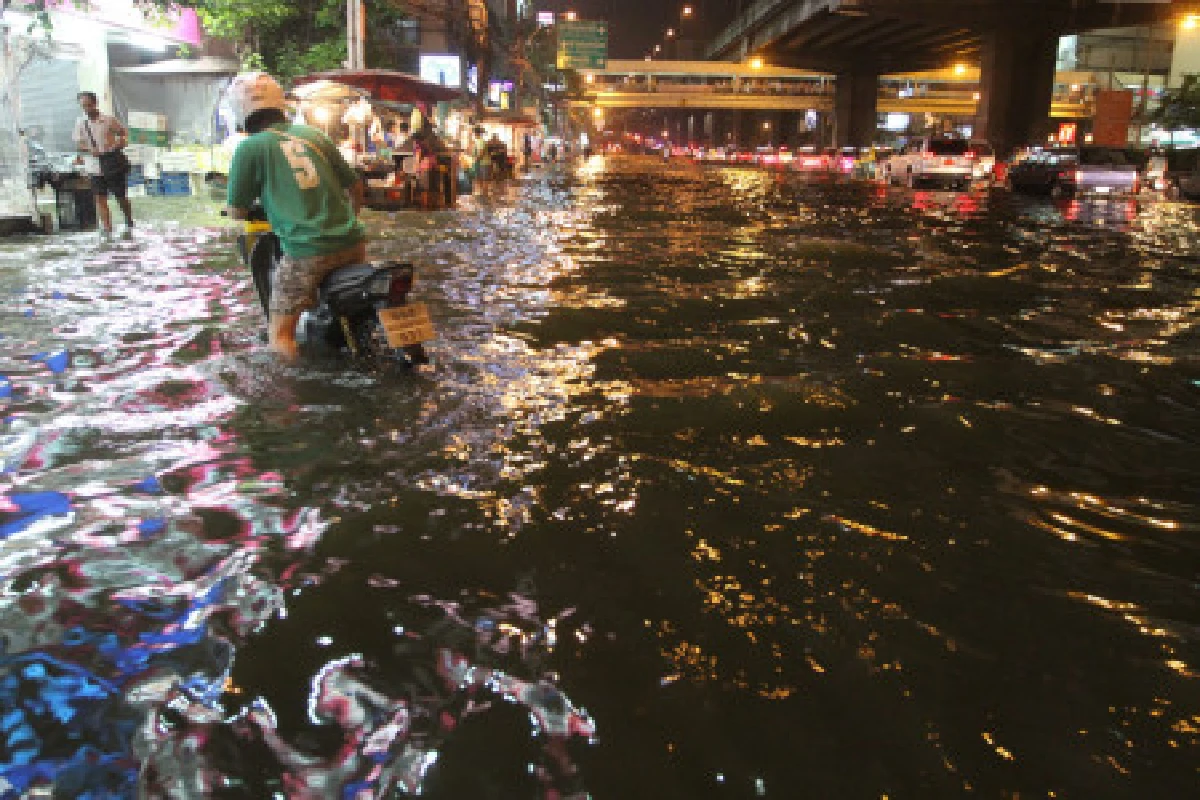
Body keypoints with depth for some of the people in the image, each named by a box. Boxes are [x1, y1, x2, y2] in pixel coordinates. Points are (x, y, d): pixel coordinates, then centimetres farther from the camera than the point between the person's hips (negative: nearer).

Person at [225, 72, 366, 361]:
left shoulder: (250, 147, 0)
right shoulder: (315, 135, 13)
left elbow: (237, 212, 4)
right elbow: (355, 186, 20)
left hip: (306, 251, -5)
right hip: (352, 242, 5)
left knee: (280, 336, 4)